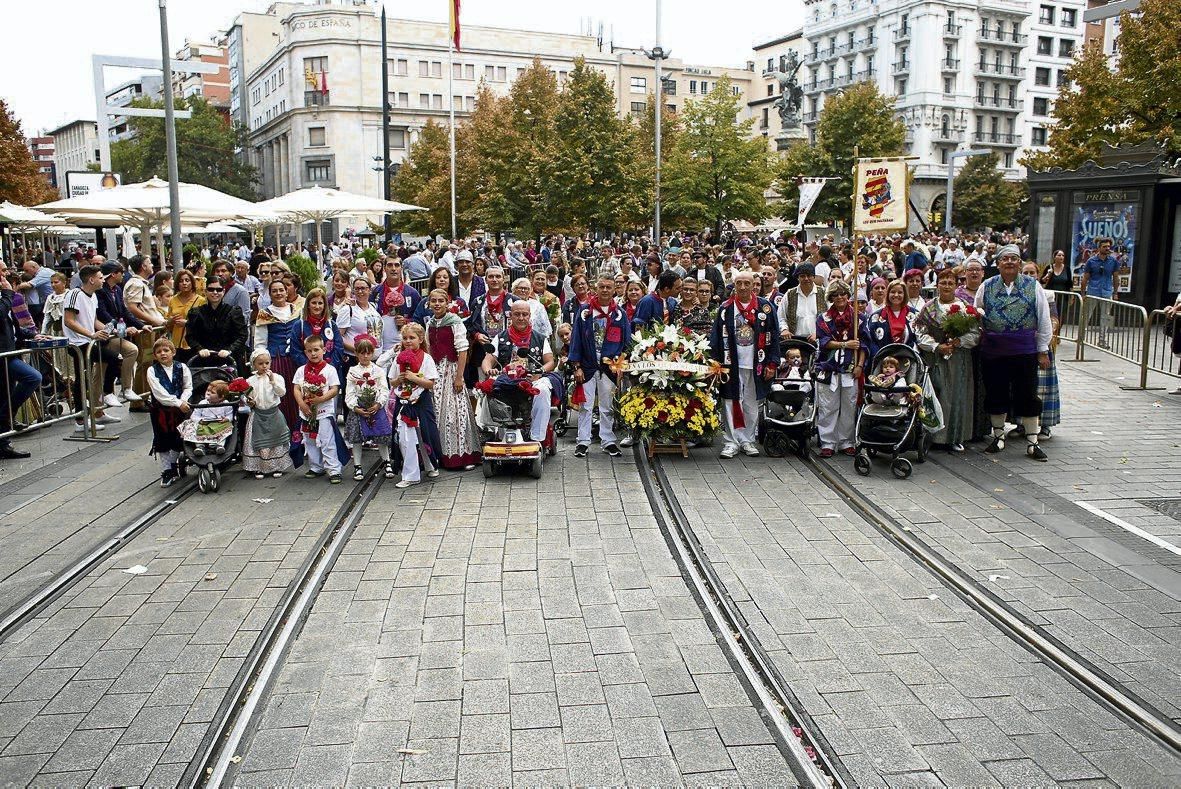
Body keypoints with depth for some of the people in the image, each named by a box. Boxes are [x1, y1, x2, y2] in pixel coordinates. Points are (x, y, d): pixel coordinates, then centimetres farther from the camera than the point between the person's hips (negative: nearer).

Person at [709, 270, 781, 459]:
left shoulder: (765, 307, 3)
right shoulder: (725, 308, 3)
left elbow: (773, 337, 3)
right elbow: (716, 337, 3)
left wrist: (772, 364, -1)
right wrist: (716, 362, -4)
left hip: (756, 365, 0)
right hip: (731, 364, 0)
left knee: (752, 404, 7)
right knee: (731, 403, 0)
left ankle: (748, 440, 18)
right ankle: (732, 441, 8)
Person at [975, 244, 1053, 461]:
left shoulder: (1033, 286, 3)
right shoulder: (986, 287, 6)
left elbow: (1043, 320, 4)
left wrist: (1043, 350, 2)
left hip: (1025, 351, -1)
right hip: (993, 351, 1)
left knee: (1027, 395, 2)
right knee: (995, 394, 9)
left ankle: (1032, 443, 10)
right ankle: (998, 437, 25)